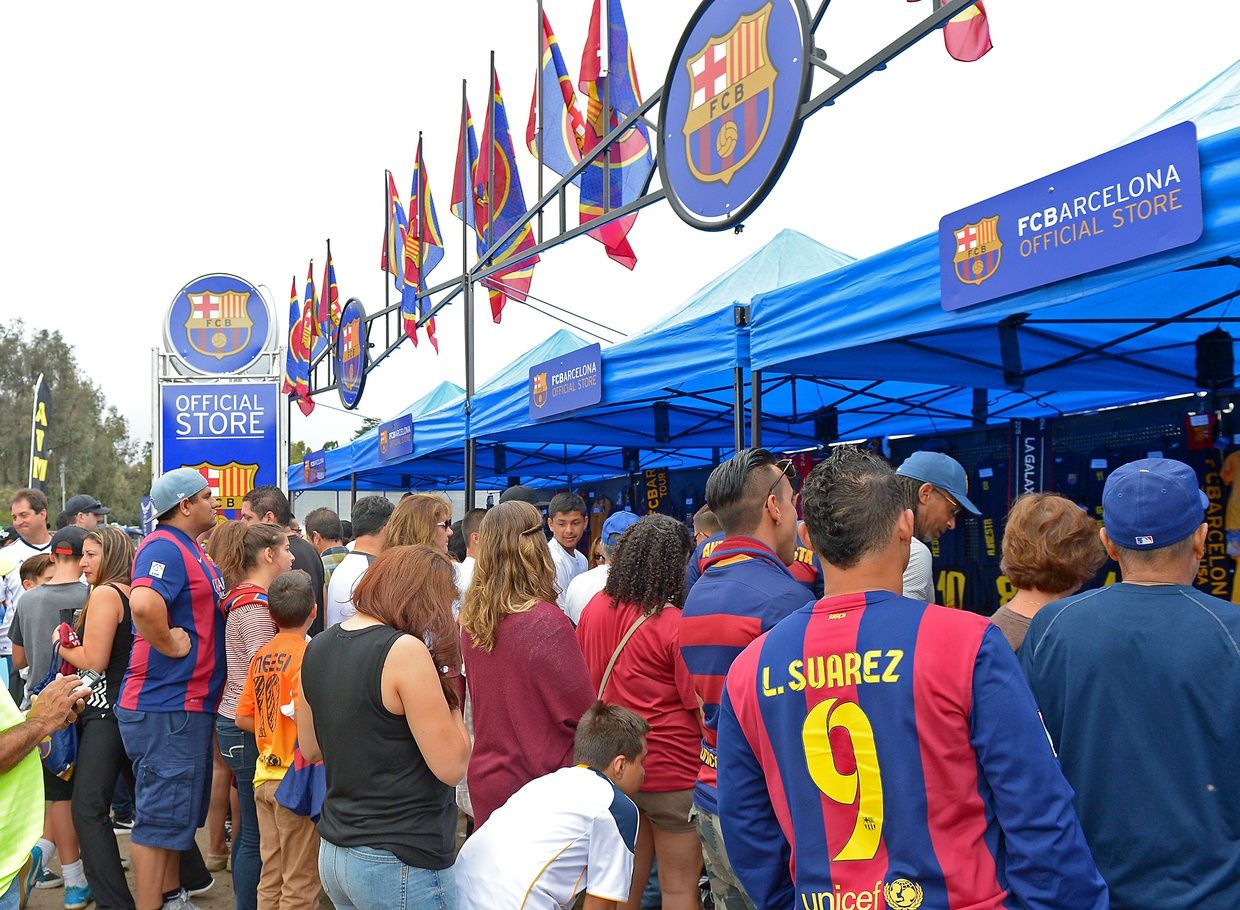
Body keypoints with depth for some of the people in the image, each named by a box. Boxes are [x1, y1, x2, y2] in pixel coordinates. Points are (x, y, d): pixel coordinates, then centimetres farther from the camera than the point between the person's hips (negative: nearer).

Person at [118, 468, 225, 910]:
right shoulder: (164, 547, -18)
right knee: (160, 815, -2)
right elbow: (143, 603, -37)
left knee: (179, 810, 20)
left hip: (189, 703, 10)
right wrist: (170, 645, -24)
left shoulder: (189, 549, 14)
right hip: (165, 706, -10)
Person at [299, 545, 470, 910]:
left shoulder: (317, 648, 4)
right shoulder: (405, 651, -19)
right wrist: (449, 695, -7)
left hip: (333, 854, 8)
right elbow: (451, 766, -18)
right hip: (400, 864, -7)